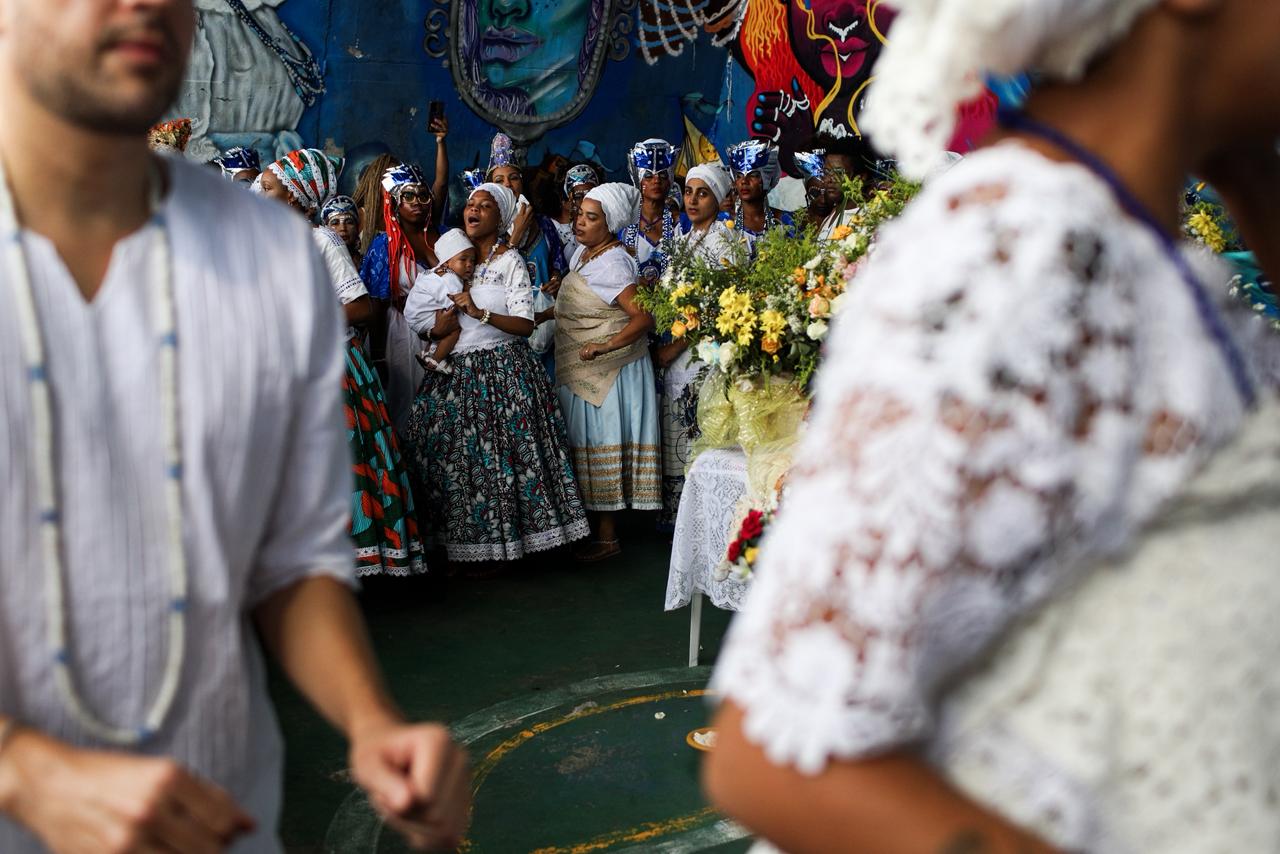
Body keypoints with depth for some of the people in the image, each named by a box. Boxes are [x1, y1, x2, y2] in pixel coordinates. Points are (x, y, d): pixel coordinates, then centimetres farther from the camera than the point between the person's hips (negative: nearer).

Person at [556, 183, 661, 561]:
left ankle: (607, 538, 7)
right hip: (583, 372, 9)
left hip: (608, 371, -9)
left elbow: (644, 318, -27)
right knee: (589, 445, 15)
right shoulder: (583, 253, 10)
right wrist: (547, 310, 9)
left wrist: (606, 346, -33)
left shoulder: (612, 264, -19)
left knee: (601, 448, -3)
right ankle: (595, 525, 26)